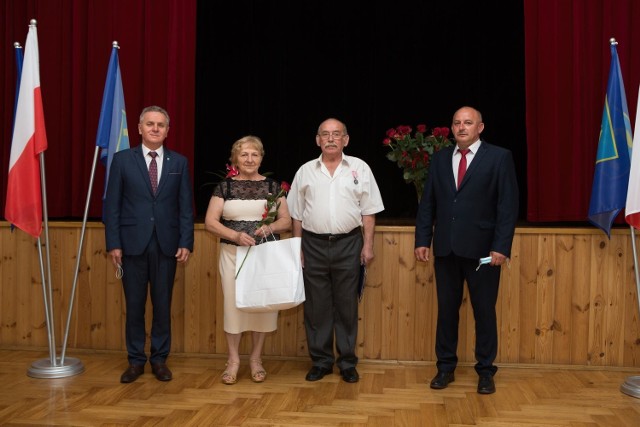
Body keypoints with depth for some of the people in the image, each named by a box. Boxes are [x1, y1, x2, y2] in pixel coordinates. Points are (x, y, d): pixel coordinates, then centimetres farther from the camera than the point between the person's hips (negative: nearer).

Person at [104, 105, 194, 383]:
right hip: (133, 244, 0)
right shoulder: (122, 159, 3)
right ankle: (135, 360, 20)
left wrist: (186, 243, -3)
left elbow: (186, 206, 4)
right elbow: (112, 205, 1)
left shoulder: (179, 162, 6)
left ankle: (159, 359, 21)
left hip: (166, 245, 1)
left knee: (162, 304, 7)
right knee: (134, 305, 7)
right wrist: (113, 244, -5)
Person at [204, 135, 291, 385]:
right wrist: (235, 235, -18)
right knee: (233, 304, 2)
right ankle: (233, 360, 17)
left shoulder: (272, 186, 4)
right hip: (233, 255, -1)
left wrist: (270, 227, -18)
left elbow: (286, 221, 4)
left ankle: (256, 359, 22)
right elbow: (210, 222, -3)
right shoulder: (225, 187, 2)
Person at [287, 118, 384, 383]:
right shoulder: (305, 171, 7)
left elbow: (368, 212, 3)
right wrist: (297, 247, 5)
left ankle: (347, 362, 19)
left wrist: (368, 245, -2)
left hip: (348, 244, -1)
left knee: (347, 306, 6)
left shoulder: (359, 169, 4)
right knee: (316, 306, 7)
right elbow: (297, 215, 9)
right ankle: (320, 361, 20)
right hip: (313, 245, 1)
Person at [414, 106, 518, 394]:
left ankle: (485, 371, 21)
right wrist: (422, 240, 2)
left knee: (484, 311, 7)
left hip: (482, 249, -3)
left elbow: (508, 205, -6)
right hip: (446, 249, 3)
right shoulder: (440, 158, 10)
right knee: (446, 309, 10)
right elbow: (427, 203, 10)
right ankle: (445, 367, 23)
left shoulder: (499, 157, -1)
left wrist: (501, 247, -13)